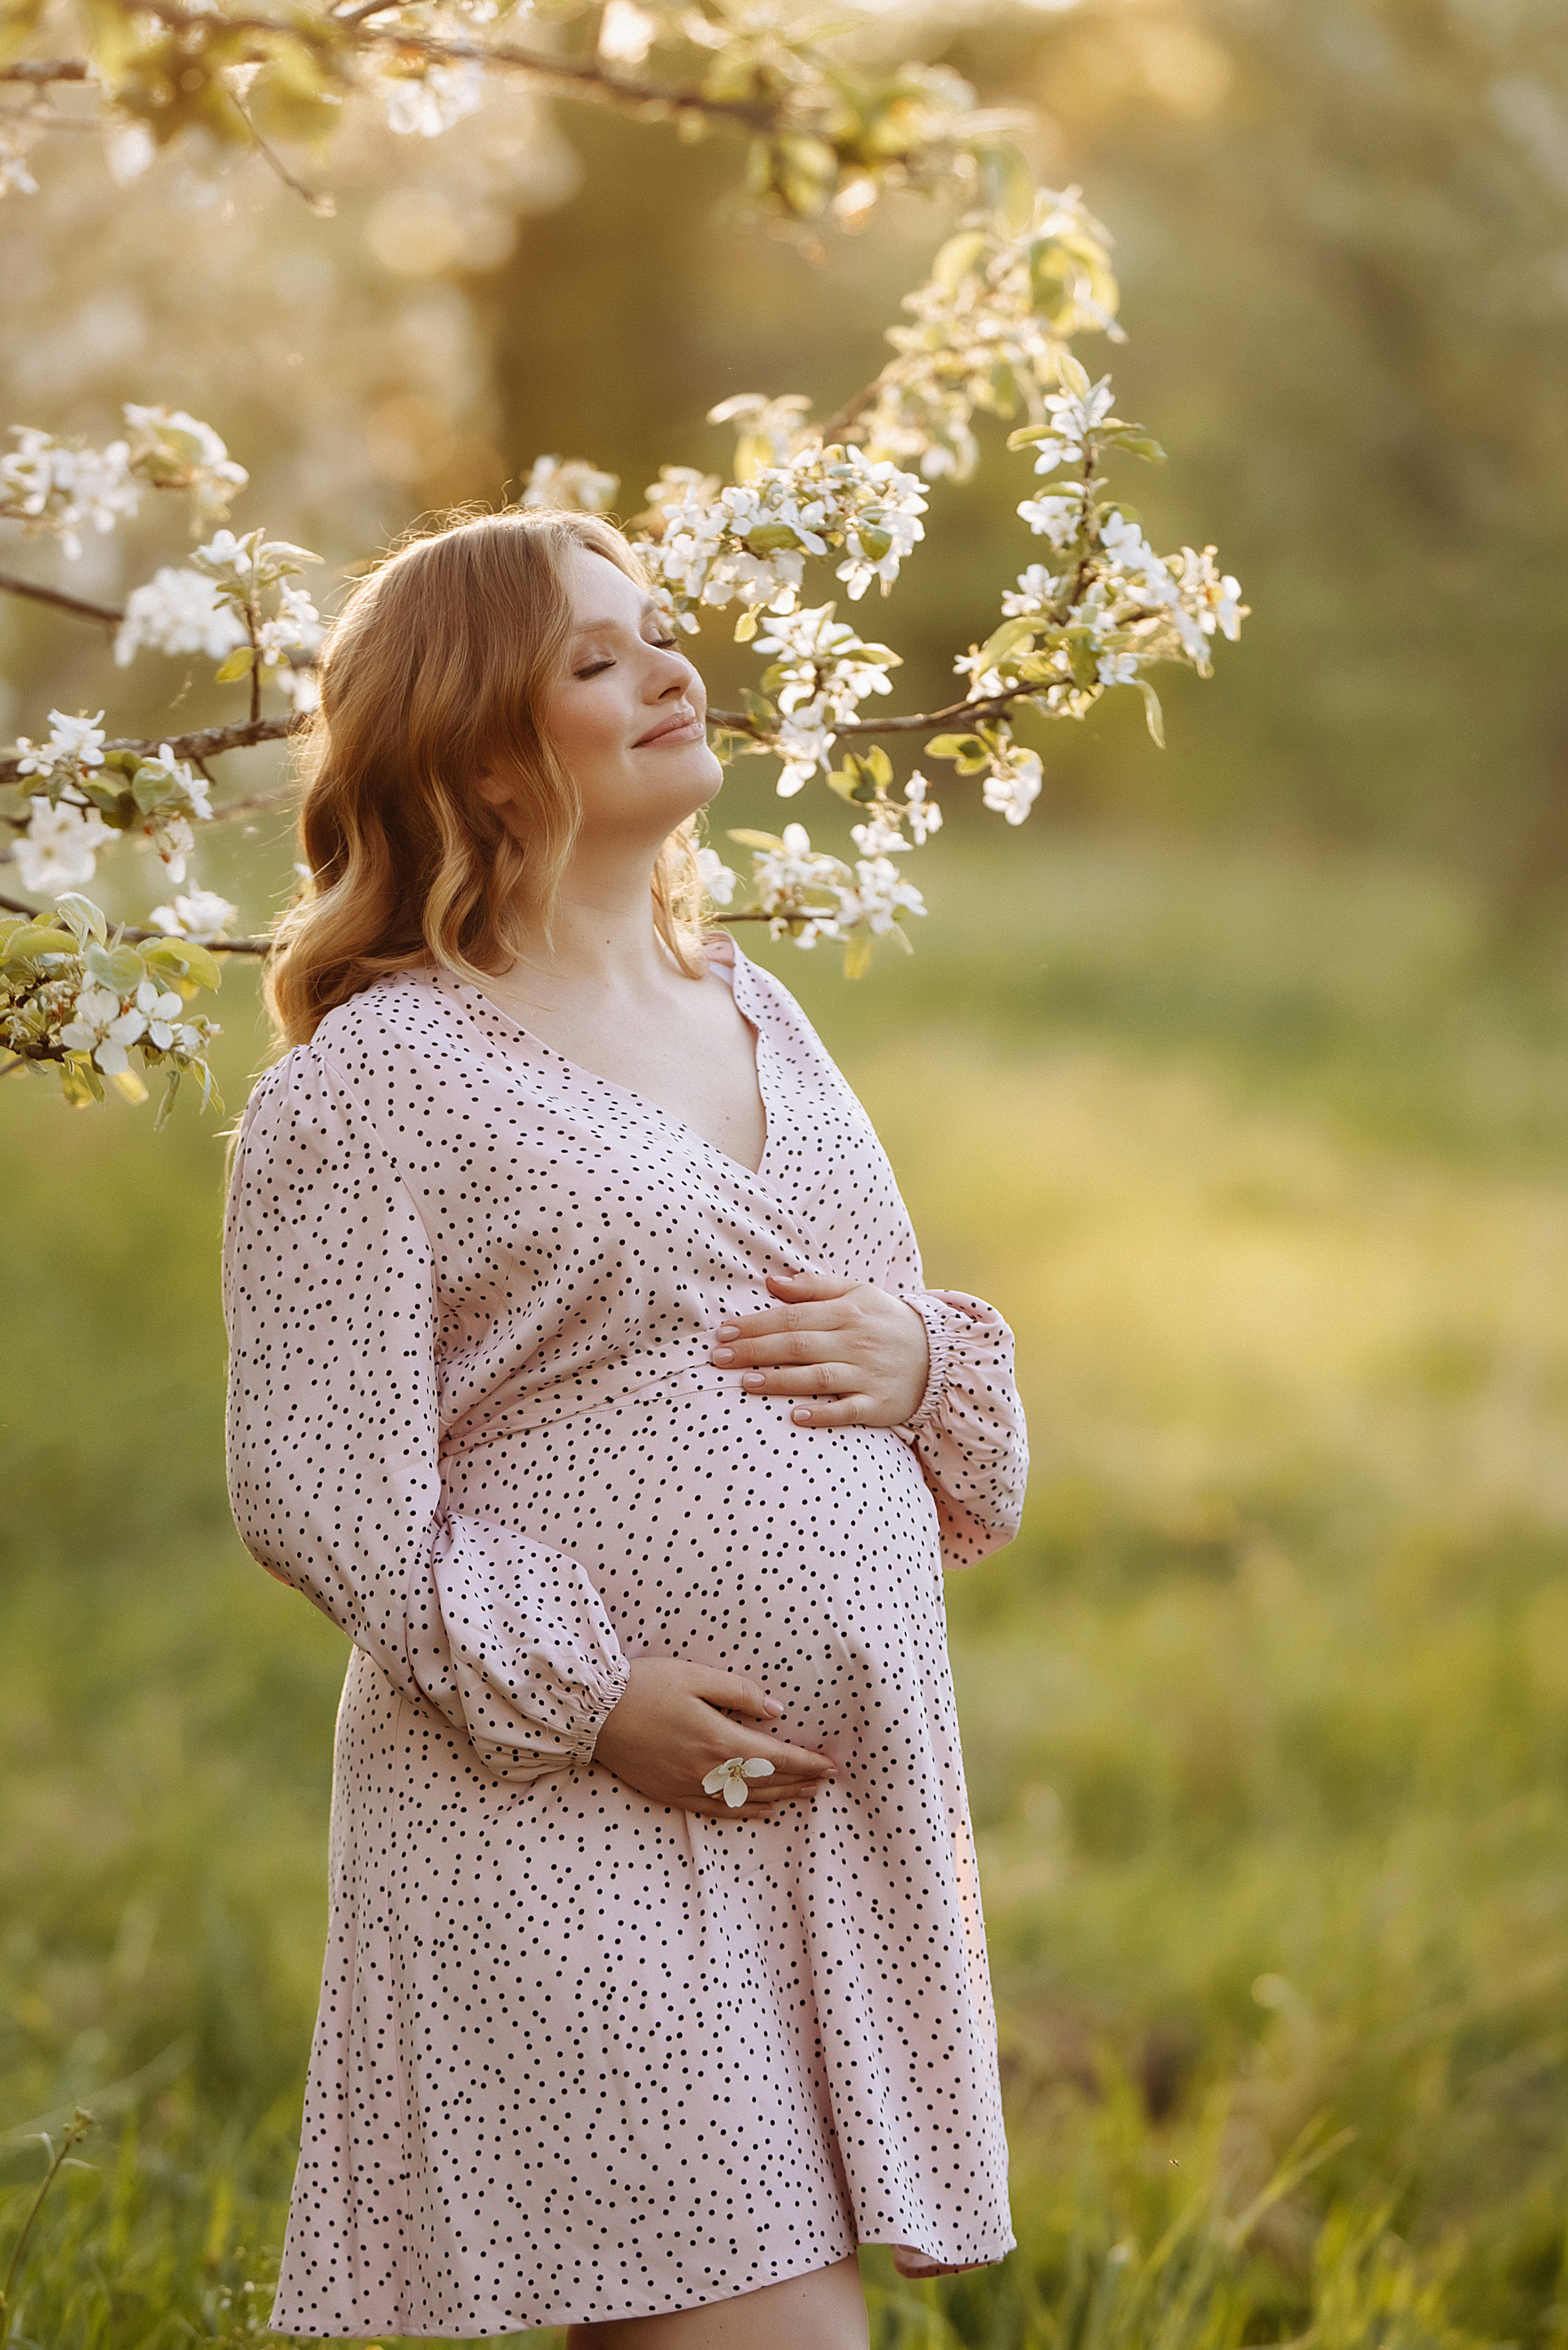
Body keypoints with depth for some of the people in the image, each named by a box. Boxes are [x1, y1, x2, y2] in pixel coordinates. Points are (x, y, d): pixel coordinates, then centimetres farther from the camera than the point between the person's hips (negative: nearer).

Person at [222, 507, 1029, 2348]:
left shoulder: (756, 1016, 16)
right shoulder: (374, 1082, -7)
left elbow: (914, 1343, 25)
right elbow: (315, 1491, -11)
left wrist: (921, 1359, 1)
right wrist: (587, 1694, -17)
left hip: (838, 1813, 7)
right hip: (567, 1838, -7)